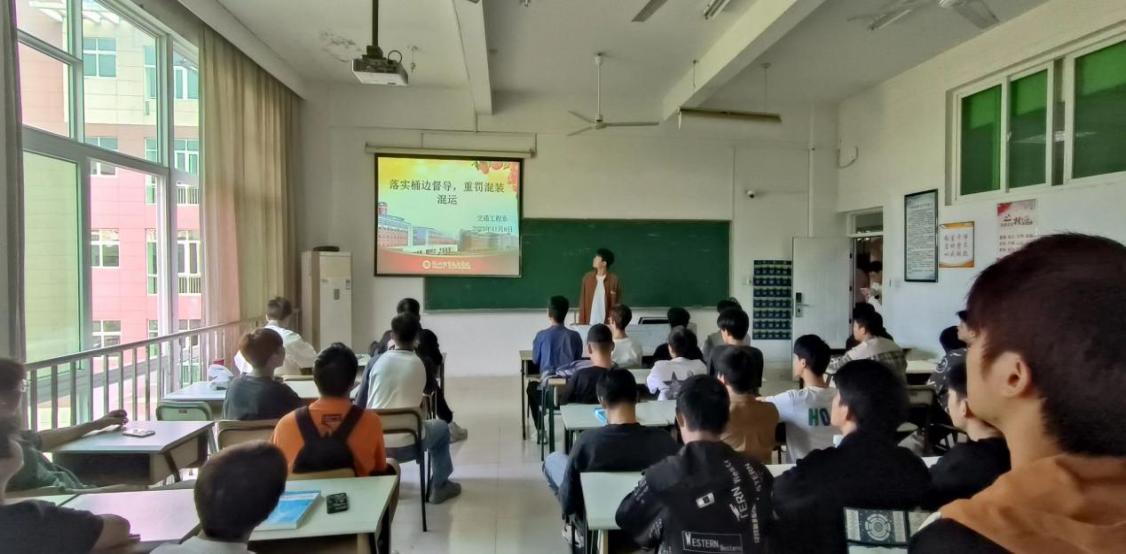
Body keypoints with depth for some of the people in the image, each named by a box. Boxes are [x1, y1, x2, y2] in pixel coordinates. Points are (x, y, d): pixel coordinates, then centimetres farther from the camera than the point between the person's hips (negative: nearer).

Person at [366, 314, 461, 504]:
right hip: (406, 445, -3)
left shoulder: (380, 361, -2)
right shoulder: (419, 364, -6)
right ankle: (439, 487, 28)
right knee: (442, 428, 26)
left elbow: (369, 404, 7)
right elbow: (417, 404, 6)